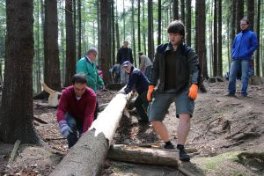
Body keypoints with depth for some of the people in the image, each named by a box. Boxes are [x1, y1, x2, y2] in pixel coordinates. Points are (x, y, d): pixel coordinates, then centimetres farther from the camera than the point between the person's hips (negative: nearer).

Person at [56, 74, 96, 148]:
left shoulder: (91, 95, -30)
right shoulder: (66, 92, -26)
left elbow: (89, 115, -37)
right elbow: (60, 109, -35)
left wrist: (85, 133, -49)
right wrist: (62, 124, -55)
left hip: (84, 119, 0)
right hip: (71, 116, 0)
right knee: (71, 124, -32)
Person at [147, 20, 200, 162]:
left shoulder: (188, 52, -5)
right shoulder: (161, 50, 6)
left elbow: (195, 69, -18)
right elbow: (155, 69, 12)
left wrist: (194, 85, -35)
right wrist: (151, 86, 4)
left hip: (182, 89, -4)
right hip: (164, 90, 4)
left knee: (185, 115, -27)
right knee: (154, 119, 1)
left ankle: (181, 149, -24)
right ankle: (168, 144, 21)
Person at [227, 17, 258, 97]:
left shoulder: (252, 34, 5)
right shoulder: (237, 35, 19)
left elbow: (255, 45, -2)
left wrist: (246, 53, -11)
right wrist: (233, 54, 7)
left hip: (245, 59, -4)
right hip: (235, 58, 4)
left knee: (245, 76, -4)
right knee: (232, 75, -2)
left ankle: (244, 93, 2)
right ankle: (231, 92, 5)